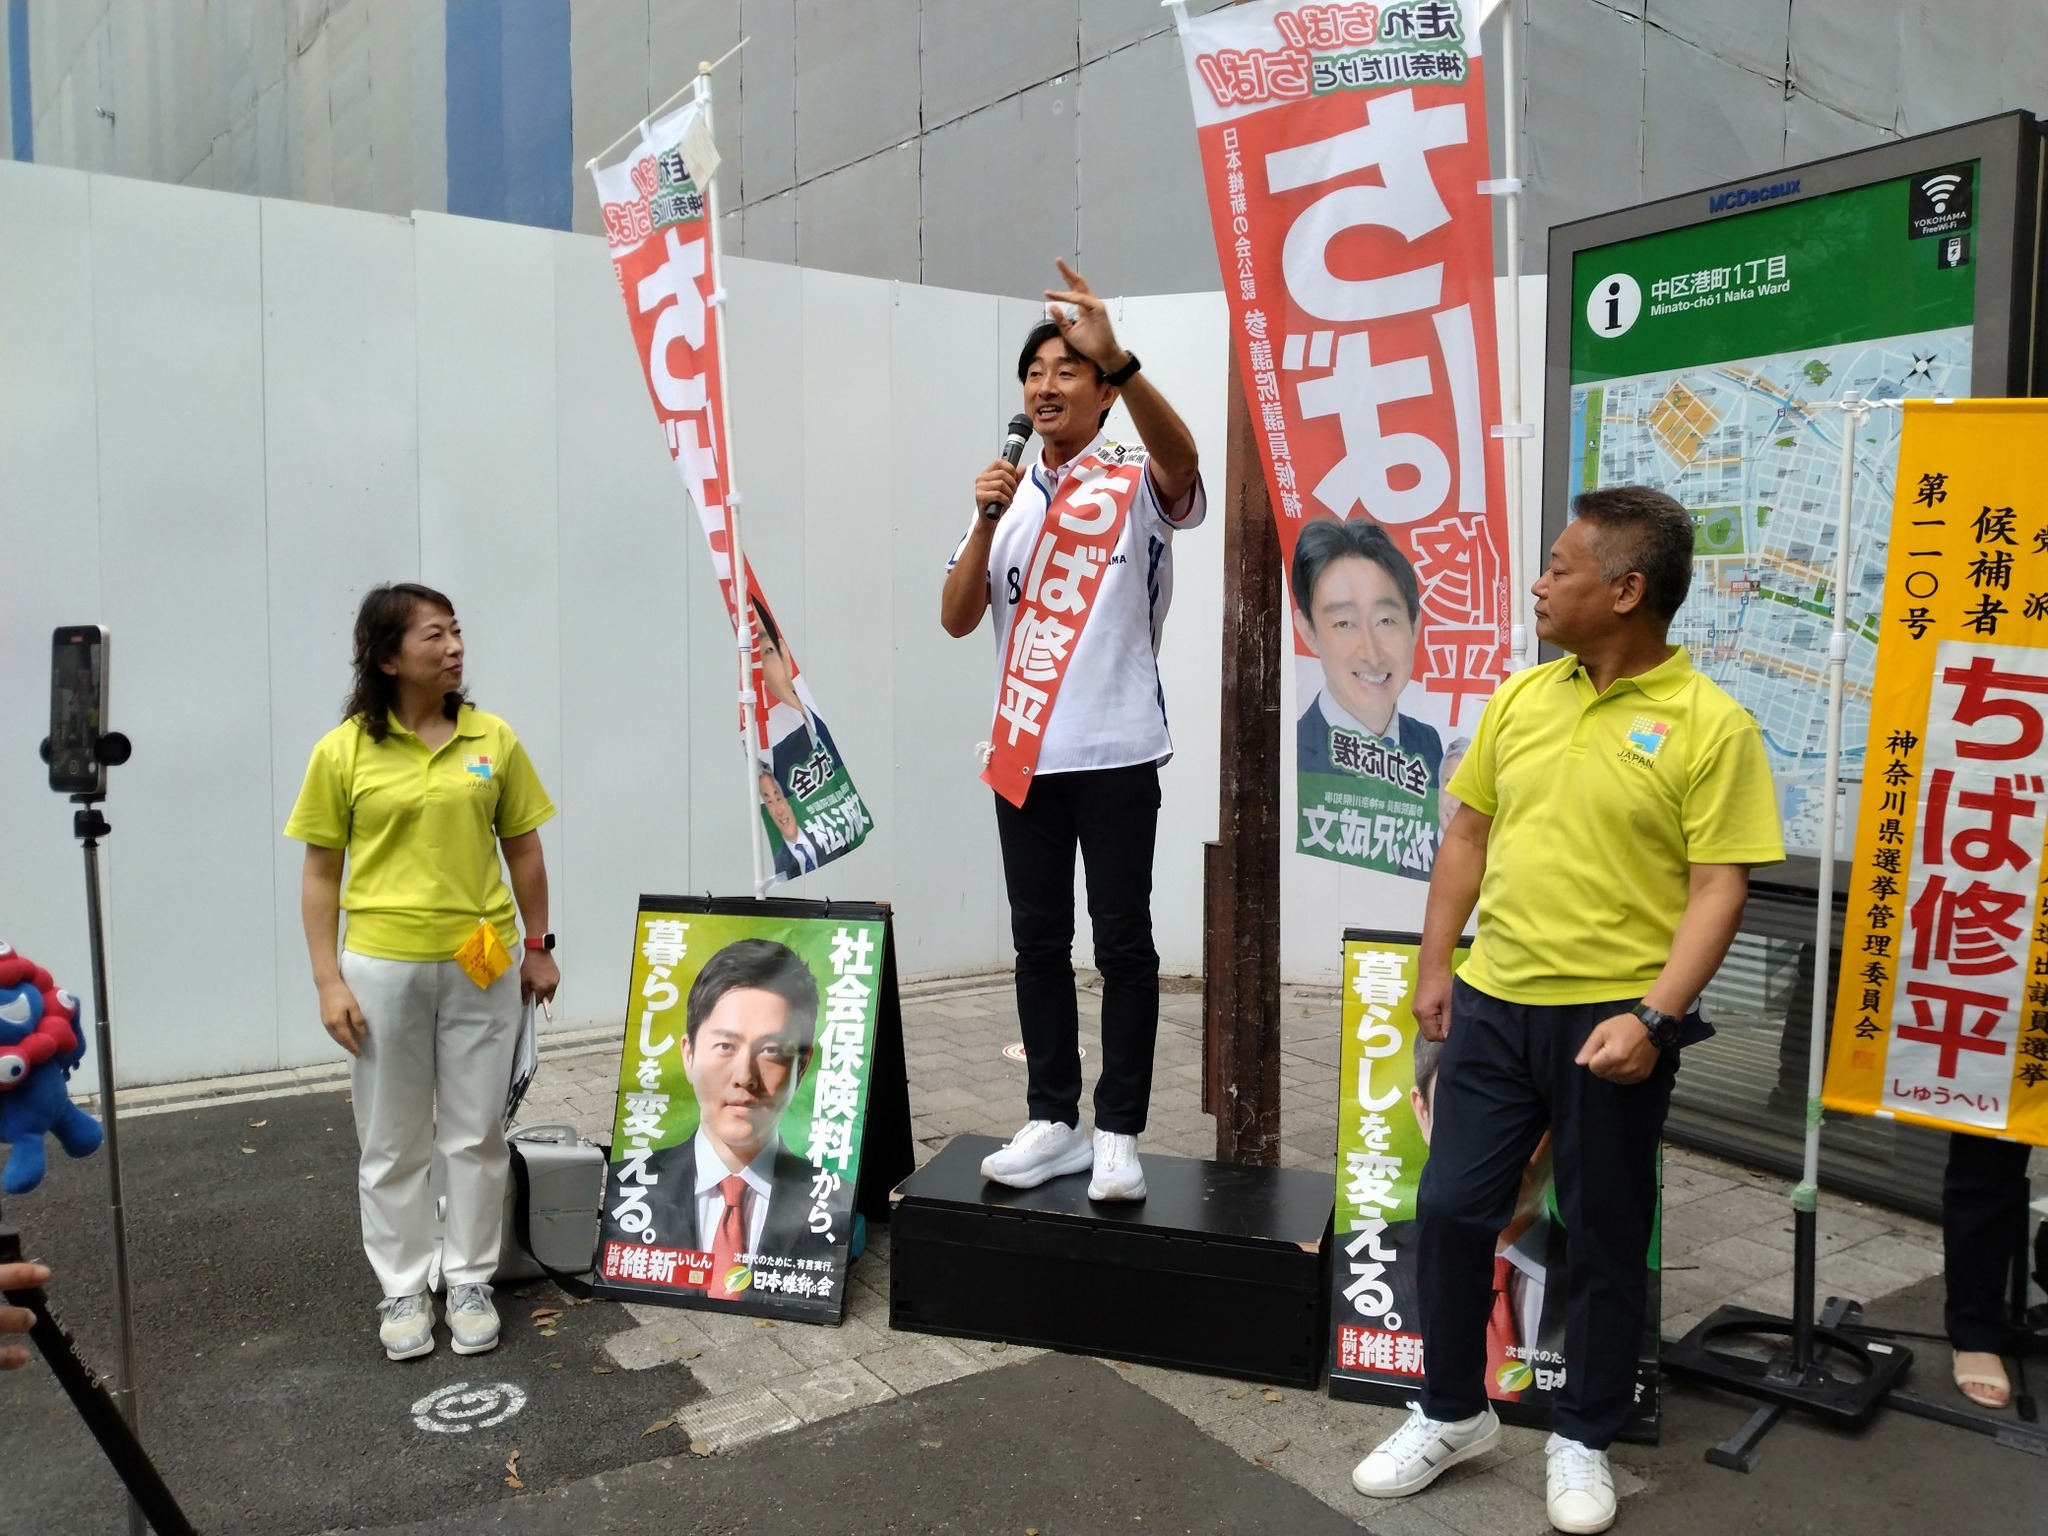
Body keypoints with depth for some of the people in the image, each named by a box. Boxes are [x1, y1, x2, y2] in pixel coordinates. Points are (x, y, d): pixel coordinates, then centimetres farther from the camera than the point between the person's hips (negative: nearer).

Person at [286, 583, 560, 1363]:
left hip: (480, 965, 1)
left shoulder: (493, 739, 0)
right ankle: (403, 1291, 27)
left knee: (476, 1133, 10)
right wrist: (328, 980, -5)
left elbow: (523, 848, 8)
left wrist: (538, 946, 8)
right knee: (391, 1142, 10)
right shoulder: (342, 752, -4)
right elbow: (321, 873, 0)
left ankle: (470, 1282, 26)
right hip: (383, 969, -1)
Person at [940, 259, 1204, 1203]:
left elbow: (1181, 453, -26)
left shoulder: (1139, 483, 0)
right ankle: (1053, 1123, 21)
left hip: (1116, 752, -5)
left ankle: (1119, 1134, 12)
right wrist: (988, 520, -10)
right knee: (1038, 943, 10)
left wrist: (1117, 356, -40)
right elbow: (956, 620, 4)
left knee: (1123, 944, 2)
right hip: (1023, 755, 5)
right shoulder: (1009, 498, 13)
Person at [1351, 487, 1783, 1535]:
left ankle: (1583, 1441, 31)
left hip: (1612, 1018, -4)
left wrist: (1653, 1017, -20)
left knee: (1604, 1238, 10)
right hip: (1493, 1001, 5)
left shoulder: (1709, 723, -10)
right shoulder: (1522, 695, 7)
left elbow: (1718, 887, -12)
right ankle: (1452, 1413, 30)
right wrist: (1434, 965, 10)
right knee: (1451, 1208, 9)